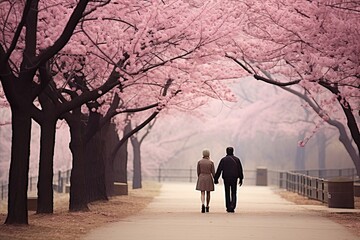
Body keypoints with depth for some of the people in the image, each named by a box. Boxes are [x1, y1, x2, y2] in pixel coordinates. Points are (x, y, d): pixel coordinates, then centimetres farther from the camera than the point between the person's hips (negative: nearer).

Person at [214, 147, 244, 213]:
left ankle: (228, 208, 11)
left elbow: (219, 170, -3)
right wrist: (241, 179, 13)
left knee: (227, 193, 10)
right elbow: (240, 170, 5)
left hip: (226, 178, -1)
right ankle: (232, 207, -12)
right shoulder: (237, 159, 3)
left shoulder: (223, 159, -2)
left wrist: (216, 179, 2)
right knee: (233, 193, 7)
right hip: (234, 179, 1)